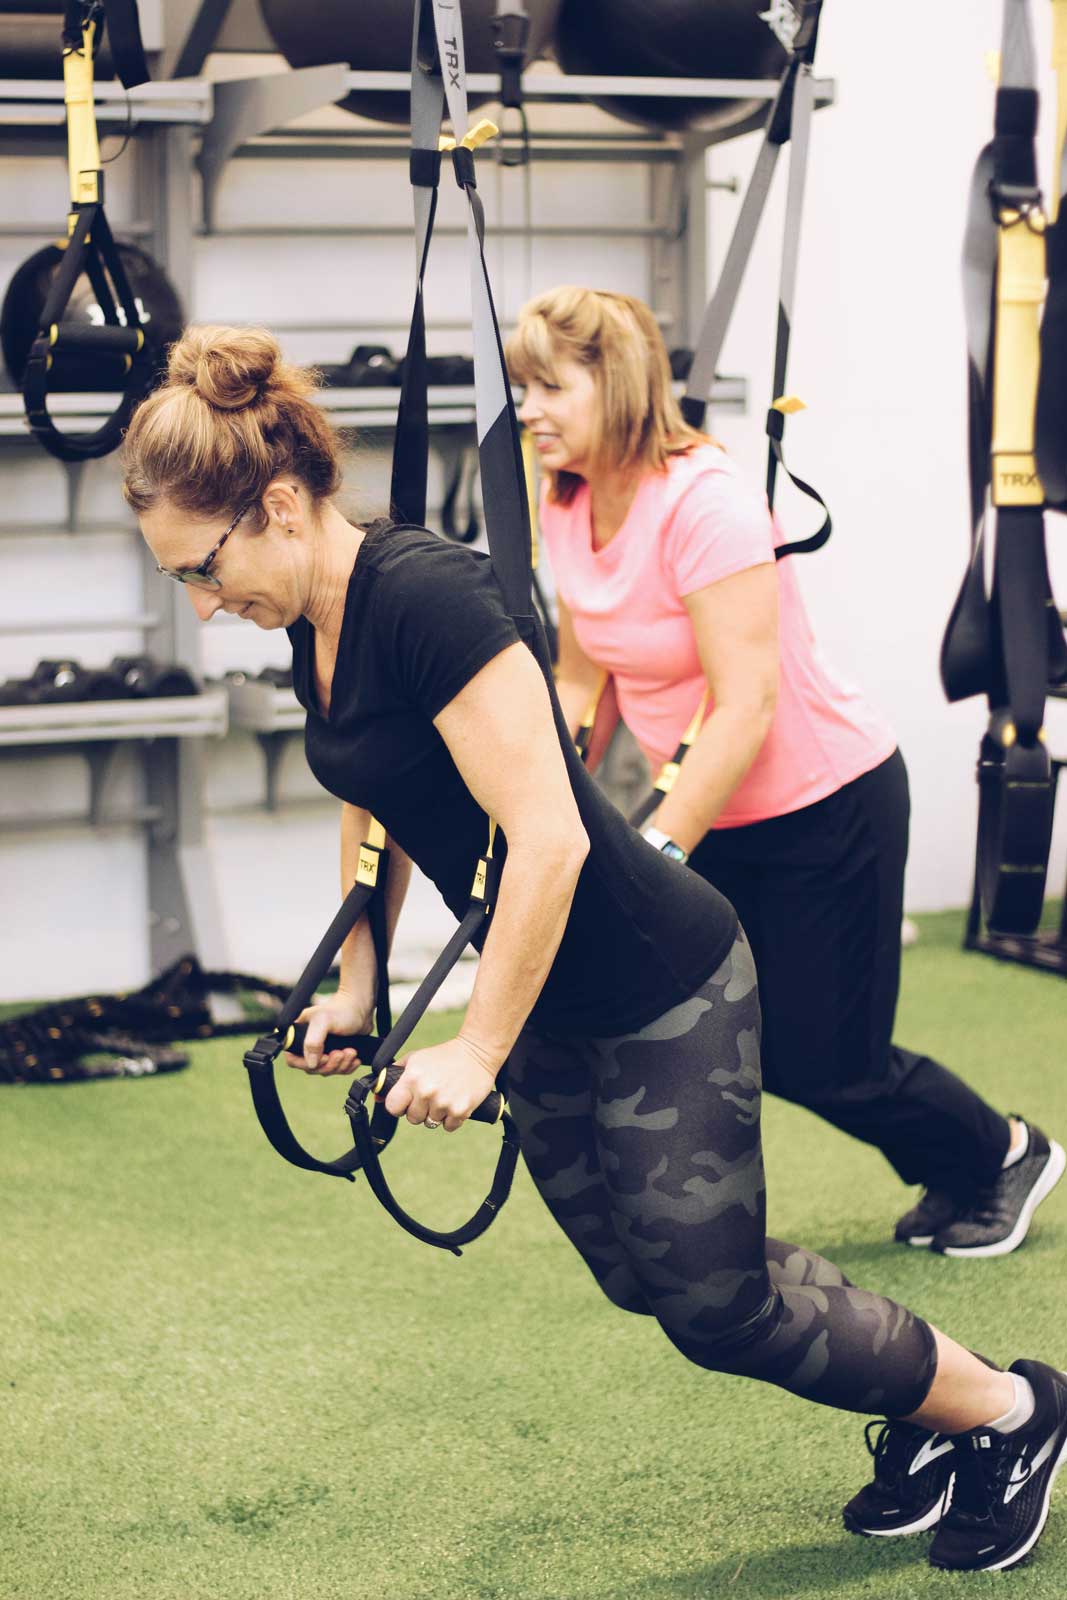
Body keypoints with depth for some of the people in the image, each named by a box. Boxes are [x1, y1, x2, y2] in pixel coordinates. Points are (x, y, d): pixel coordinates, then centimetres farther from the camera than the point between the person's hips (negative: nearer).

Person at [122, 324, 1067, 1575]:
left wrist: (476, 1050, -23)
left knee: (715, 1304, 0)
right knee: (644, 1272, 15)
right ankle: (924, 1422, 32)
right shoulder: (313, 627, 1)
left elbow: (547, 839, -30)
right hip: (558, 1014, 9)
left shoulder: (427, 599, -27)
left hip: (663, 988, -9)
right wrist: (354, 985, 18)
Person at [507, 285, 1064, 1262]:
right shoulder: (568, 509, -2)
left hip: (829, 803, -7)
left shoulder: (703, 502, -26)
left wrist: (657, 852, -32)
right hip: (718, 816, 7)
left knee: (825, 1060, 1)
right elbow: (584, 678, 9)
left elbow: (744, 712, -29)